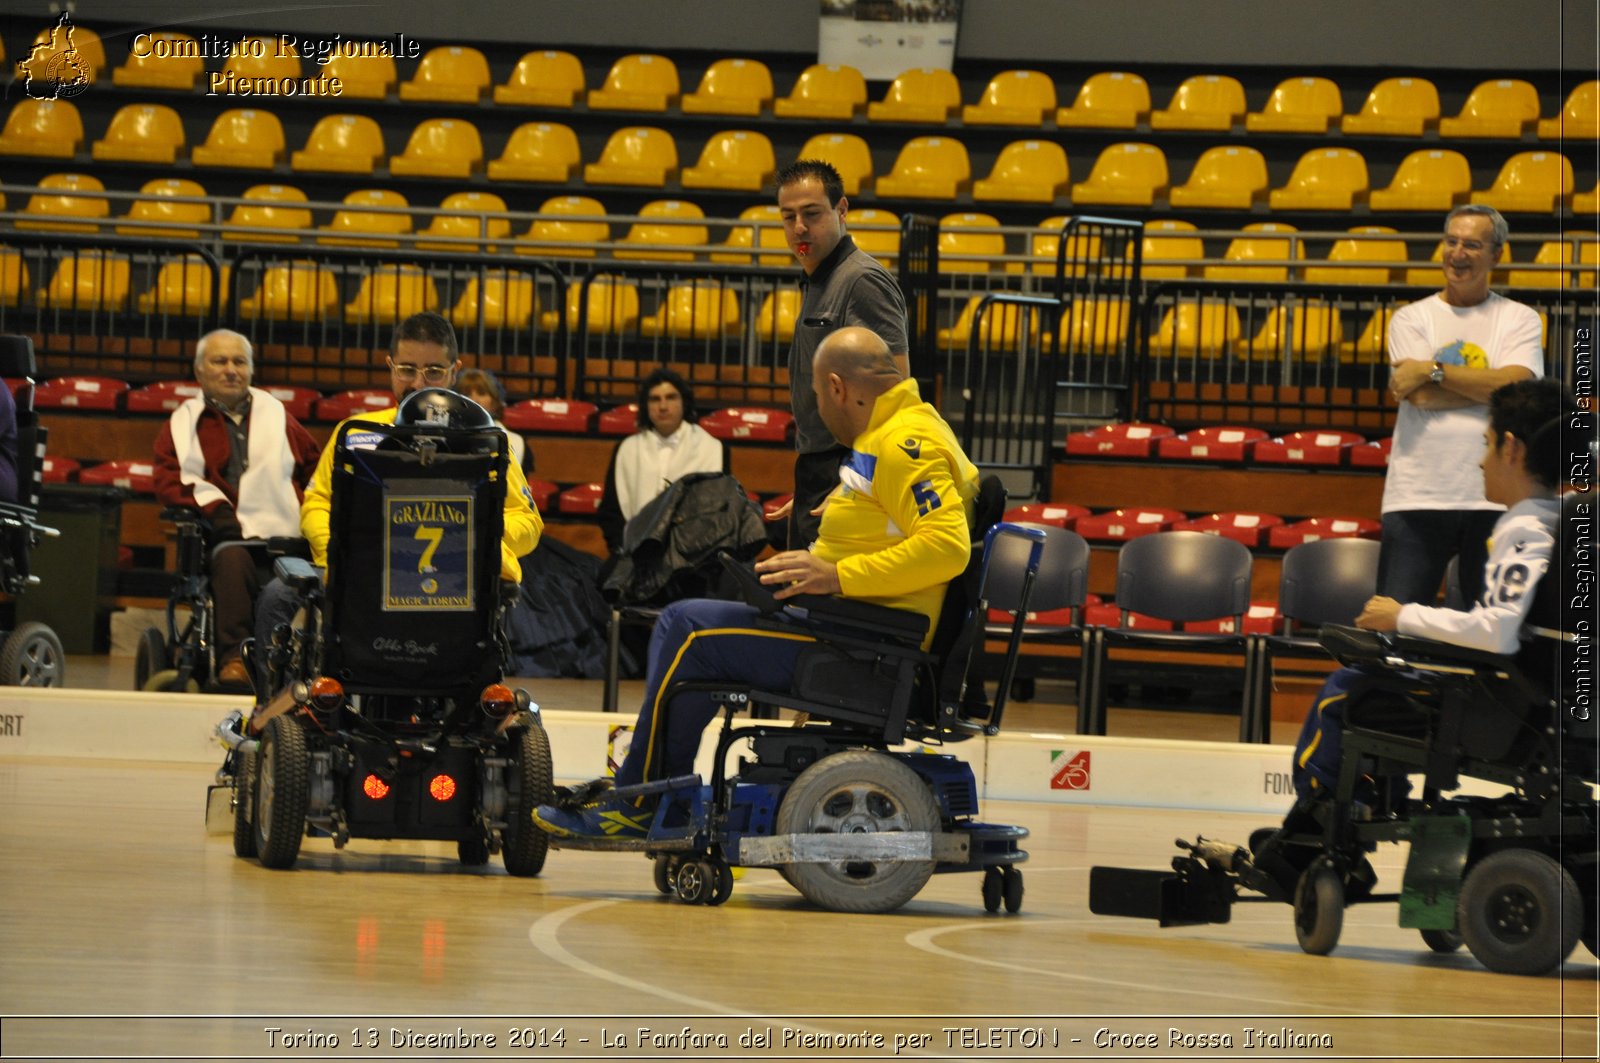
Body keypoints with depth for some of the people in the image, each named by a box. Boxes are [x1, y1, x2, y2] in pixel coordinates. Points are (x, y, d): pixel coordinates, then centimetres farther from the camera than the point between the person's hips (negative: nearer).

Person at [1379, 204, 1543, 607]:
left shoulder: (1519, 320, 9)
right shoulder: (1411, 319, 9)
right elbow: (1421, 396, -7)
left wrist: (1432, 370, -9)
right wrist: (1489, 386, -6)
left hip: (1494, 499, 0)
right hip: (1417, 496, 0)